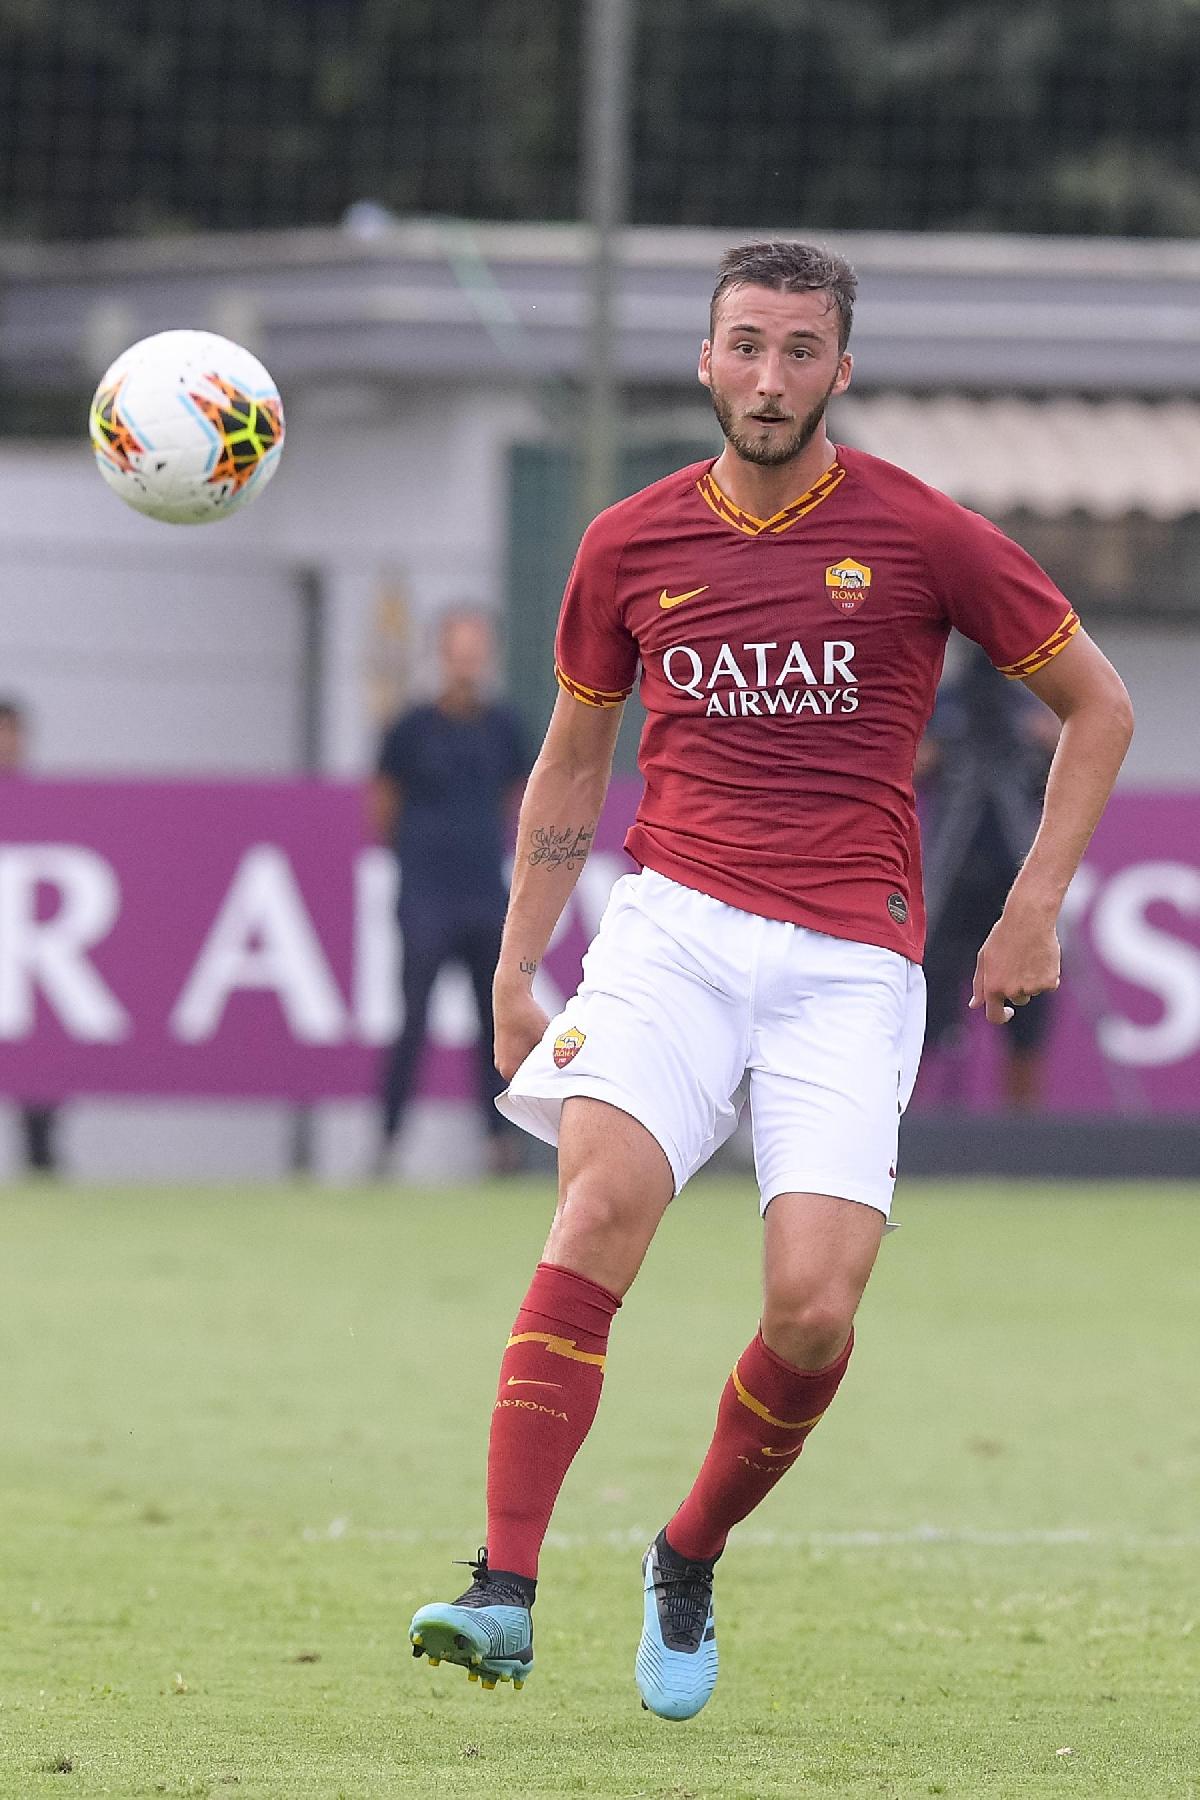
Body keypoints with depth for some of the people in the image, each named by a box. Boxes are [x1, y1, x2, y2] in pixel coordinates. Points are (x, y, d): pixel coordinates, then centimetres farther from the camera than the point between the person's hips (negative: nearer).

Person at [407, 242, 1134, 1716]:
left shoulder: (919, 535, 2)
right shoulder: (630, 546, 9)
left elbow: (1096, 706, 12)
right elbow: (570, 767, 22)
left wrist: (1035, 907, 3)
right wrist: (513, 974, 18)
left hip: (850, 960, -1)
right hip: (674, 924, 1)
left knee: (814, 1307, -15)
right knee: (602, 1206, -25)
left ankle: (689, 1564, 14)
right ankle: (503, 1595, -30)